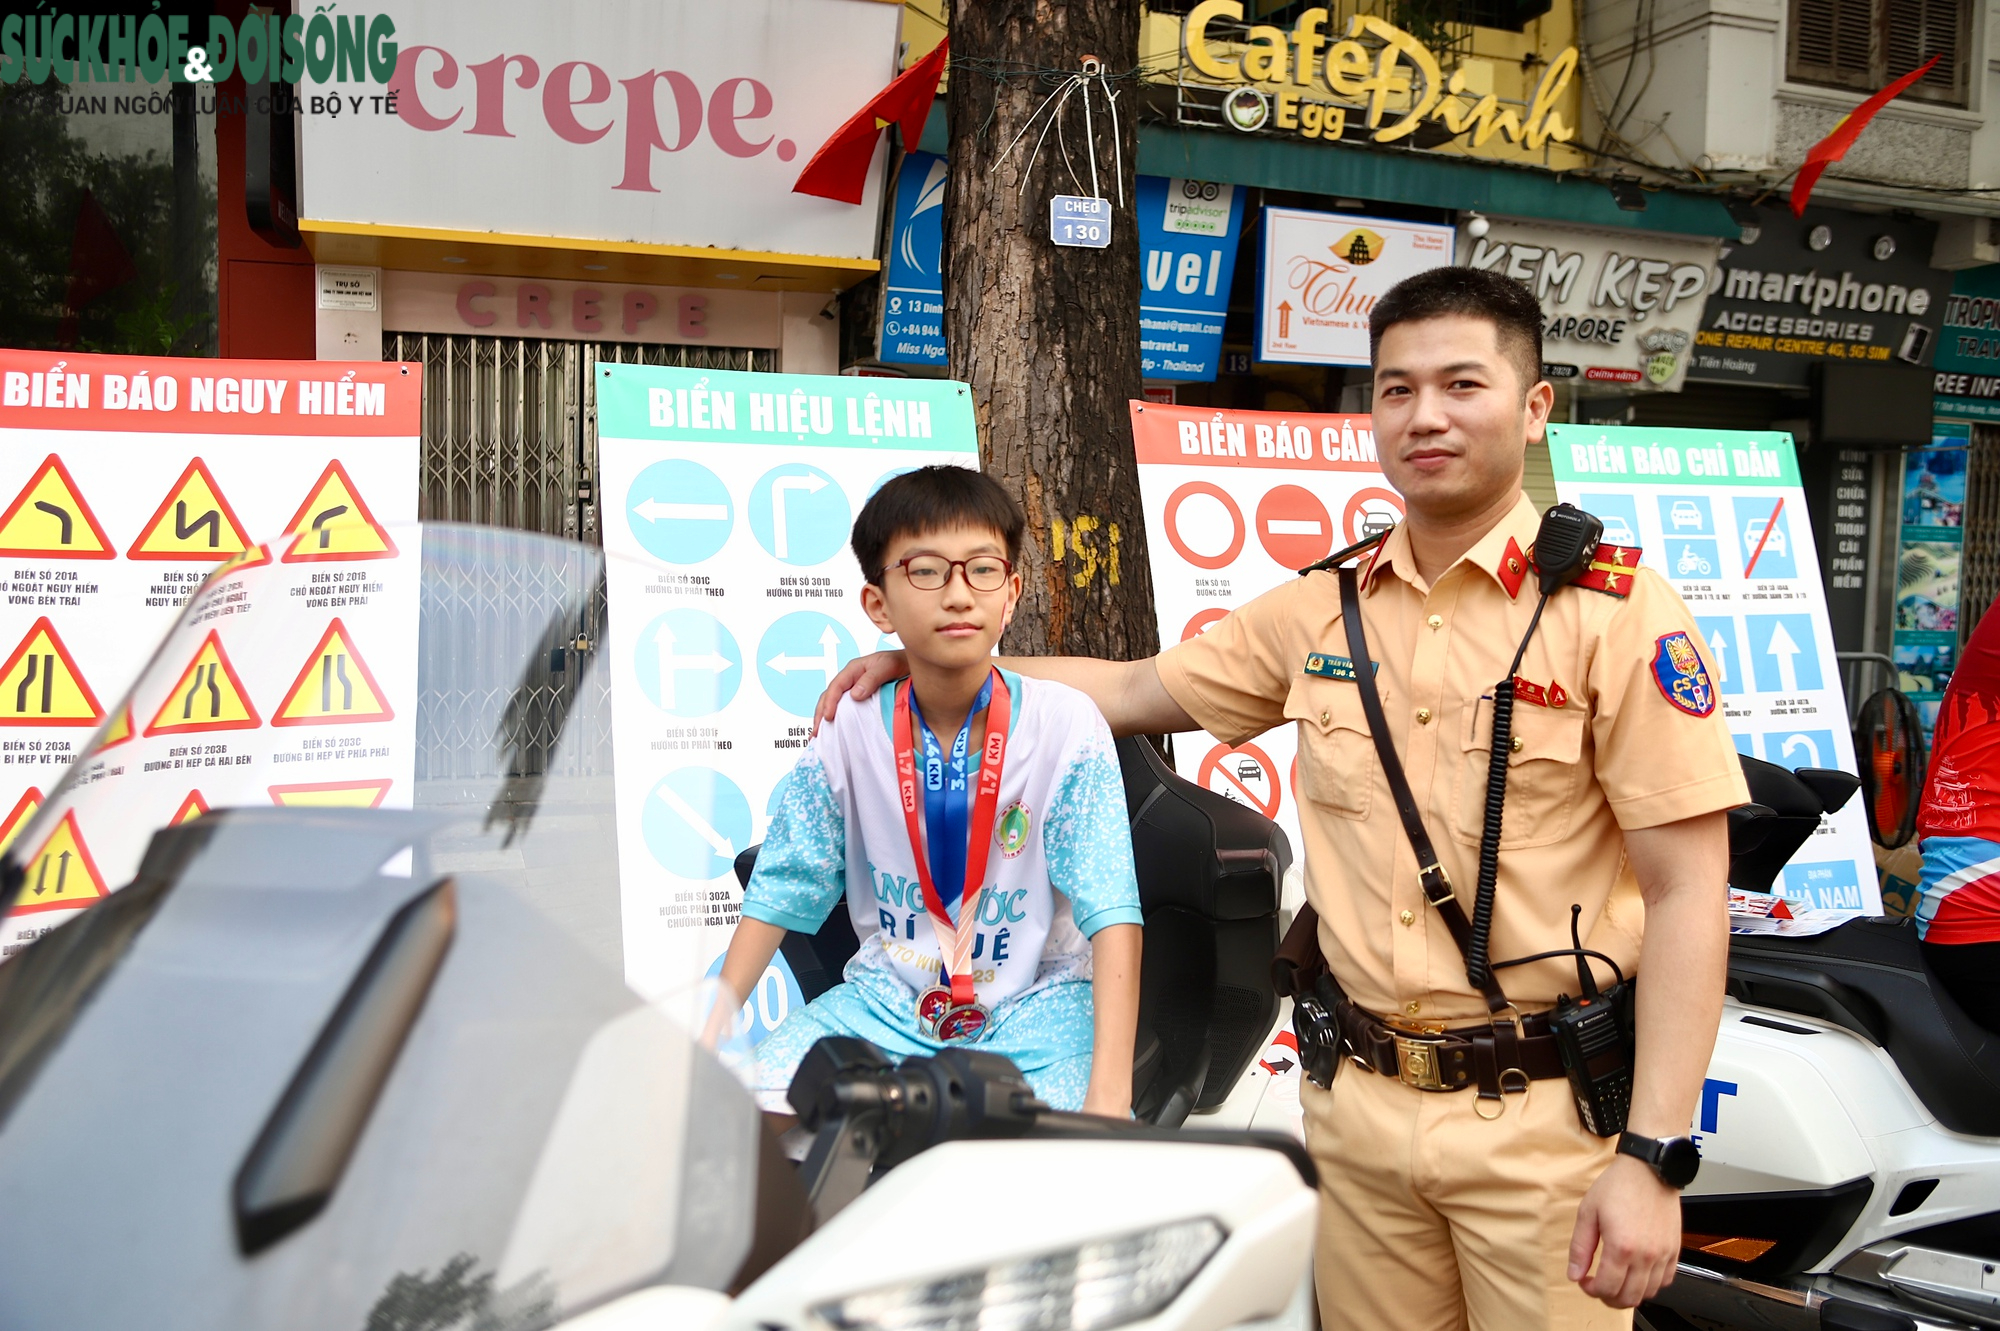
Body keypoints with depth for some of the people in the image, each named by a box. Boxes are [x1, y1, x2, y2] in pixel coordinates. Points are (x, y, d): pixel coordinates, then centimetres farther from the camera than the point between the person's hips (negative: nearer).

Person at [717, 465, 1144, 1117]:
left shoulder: (1064, 725, -12)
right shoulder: (849, 731, -4)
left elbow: (1112, 915, -17)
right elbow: (777, 895, 2)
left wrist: (1110, 1093, -28)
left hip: (1035, 1003, -2)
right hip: (888, 1001, 2)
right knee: (763, 1098, -22)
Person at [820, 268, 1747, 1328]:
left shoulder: (1619, 611, -9)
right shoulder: (1320, 610, 6)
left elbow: (1687, 893, -11)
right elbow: (1138, 690, 17)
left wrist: (1651, 1157, -16)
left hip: (1546, 1118, -4)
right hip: (1359, 1103, 4)